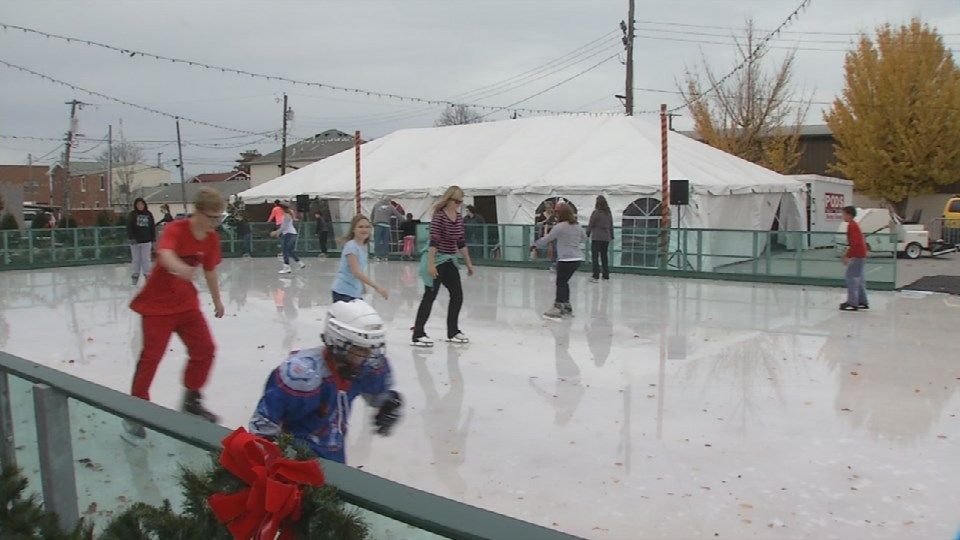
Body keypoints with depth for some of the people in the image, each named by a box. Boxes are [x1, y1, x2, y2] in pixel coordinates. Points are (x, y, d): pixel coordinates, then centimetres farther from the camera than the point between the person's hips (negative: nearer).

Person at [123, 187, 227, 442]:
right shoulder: (175, 229, -23)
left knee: (205, 349, 3)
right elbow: (164, 253, -45)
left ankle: (191, 401, 23)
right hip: (158, 303, -6)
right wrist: (181, 268, -67)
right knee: (151, 356, -6)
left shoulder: (212, 238, -2)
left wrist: (217, 300, 23)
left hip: (187, 303, 6)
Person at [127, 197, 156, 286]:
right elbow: (129, 227, -7)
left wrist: (153, 238, 8)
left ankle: (147, 275, 8)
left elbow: (152, 227, 9)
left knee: (146, 259, 2)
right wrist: (131, 238, -16)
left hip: (146, 240, 1)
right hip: (135, 241, -1)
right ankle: (135, 276, 15)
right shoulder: (132, 214, -1)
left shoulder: (148, 214, 4)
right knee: (136, 259, 6)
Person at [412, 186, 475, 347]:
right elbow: (433, 241, -22)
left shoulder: (459, 217, 7)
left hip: (450, 261, 8)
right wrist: (431, 264, -27)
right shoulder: (439, 216, -16)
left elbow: (461, 242, 13)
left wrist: (468, 263, 14)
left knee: (457, 295, 9)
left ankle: (453, 331, 22)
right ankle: (418, 334, 2)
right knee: (429, 296, -5)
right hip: (436, 259, -8)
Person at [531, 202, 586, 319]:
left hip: (566, 259, -8)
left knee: (560, 283, -2)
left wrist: (535, 245, 3)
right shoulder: (577, 226, 11)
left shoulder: (560, 227, -12)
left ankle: (557, 308, -1)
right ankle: (567, 306, 23)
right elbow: (583, 238, 25)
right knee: (564, 282, 18)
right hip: (578, 258, 8)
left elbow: (547, 238, -9)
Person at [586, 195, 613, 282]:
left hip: (596, 238, -5)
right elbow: (611, 226, 13)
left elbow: (590, 225, -7)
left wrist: (587, 233, 7)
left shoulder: (596, 212, -11)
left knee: (595, 256, -3)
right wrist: (611, 236, 23)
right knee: (604, 256, 15)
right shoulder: (609, 213, 6)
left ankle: (596, 276, -8)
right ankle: (606, 275, 19)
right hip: (606, 238, 5)